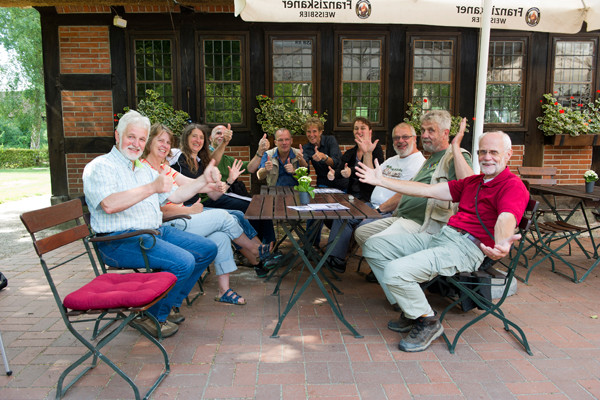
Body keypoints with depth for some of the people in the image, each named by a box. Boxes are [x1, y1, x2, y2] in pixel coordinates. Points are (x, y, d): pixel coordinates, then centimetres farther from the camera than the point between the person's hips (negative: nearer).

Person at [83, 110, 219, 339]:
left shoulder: (144, 170, 22)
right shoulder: (99, 167, -5)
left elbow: (175, 195, 18)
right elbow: (109, 205, -24)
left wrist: (203, 180, 5)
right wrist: (152, 188, -29)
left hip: (156, 232, 9)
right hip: (121, 241, -9)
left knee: (208, 249, 4)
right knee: (183, 262, -27)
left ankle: (168, 305, 13)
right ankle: (152, 316, -3)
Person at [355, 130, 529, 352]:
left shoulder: (513, 186, -2)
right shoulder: (473, 182, 22)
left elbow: (506, 219, -23)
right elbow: (428, 190, 20)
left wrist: (502, 244, -49)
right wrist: (381, 181, 18)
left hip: (466, 247, -9)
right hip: (440, 236, 9)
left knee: (396, 271, -28)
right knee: (373, 246, 4)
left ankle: (427, 322, -1)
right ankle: (410, 309, 9)